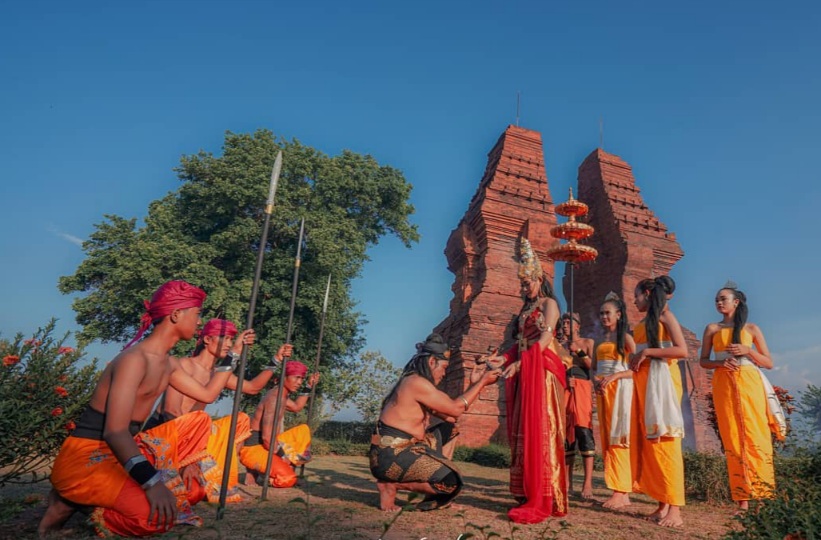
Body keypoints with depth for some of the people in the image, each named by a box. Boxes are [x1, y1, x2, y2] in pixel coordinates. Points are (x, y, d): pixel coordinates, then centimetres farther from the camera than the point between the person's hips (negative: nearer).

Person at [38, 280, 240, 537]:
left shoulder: (168, 363, 8)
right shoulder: (134, 359, -21)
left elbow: (207, 394, 19)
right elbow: (115, 432, -29)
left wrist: (233, 355, 14)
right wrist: (151, 482, -38)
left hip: (124, 451, 9)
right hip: (85, 458, -9)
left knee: (199, 420, 7)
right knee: (157, 514, -30)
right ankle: (71, 504, -4)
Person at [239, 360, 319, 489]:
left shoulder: (282, 395, 10)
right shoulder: (275, 397, -21)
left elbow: (296, 407, 33)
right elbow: (267, 437, -26)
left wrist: (309, 387, 24)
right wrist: (284, 457, -14)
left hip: (265, 445, 10)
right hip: (253, 449, -10)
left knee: (303, 430, 12)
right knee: (287, 478, -27)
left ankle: (282, 467, 6)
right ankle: (255, 473, -1)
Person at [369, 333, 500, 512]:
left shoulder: (413, 383, 15)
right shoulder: (417, 382, -16)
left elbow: (450, 416, 15)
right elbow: (456, 409, -12)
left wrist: (474, 383, 14)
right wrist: (482, 382, -3)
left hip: (398, 450, 10)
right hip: (391, 456, -10)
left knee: (449, 430, 18)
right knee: (452, 482, -12)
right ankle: (391, 485, -3)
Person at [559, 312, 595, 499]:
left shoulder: (587, 342, 10)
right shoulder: (560, 344, 18)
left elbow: (593, 366, -2)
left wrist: (579, 352, -13)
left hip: (581, 388, -3)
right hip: (563, 389, 3)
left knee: (583, 429, -13)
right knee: (565, 432, 1)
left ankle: (588, 482, -14)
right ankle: (568, 482, 5)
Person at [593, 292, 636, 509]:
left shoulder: (625, 338, -1)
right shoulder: (601, 340, 18)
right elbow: (594, 366, 18)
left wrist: (614, 376, -18)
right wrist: (596, 380, -2)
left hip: (620, 389, -7)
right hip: (602, 391, 7)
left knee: (617, 439, -9)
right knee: (606, 440, 5)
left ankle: (621, 492, -6)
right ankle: (620, 490, 11)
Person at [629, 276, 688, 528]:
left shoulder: (664, 314, -2)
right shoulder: (643, 322, 20)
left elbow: (682, 350, -13)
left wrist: (647, 352, -13)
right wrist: (635, 359, 4)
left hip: (661, 378, -8)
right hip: (642, 380, 8)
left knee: (665, 441, -8)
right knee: (647, 441, 4)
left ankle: (675, 509, -4)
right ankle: (663, 504, 9)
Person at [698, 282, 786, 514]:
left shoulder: (751, 329, 10)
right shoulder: (712, 328, 12)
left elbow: (769, 363, 7)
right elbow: (703, 361, 10)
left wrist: (747, 350, -10)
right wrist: (720, 363, -11)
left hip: (749, 384, 0)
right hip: (724, 385, 1)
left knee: (756, 437, -6)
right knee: (733, 439, -2)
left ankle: (763, 496, 0)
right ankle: (742, 500, 1)